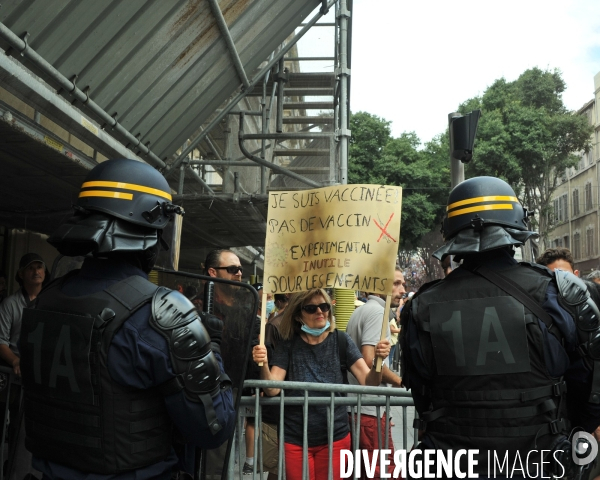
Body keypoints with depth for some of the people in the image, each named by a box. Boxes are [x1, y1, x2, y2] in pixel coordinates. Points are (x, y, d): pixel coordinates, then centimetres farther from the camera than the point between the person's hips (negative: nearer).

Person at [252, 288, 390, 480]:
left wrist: (378, 362, -30)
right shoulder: (288, 344, -3)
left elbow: (369, 382, -10)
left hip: (335, 438, 0)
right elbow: (272, 389, -11)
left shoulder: (340, 340, -3)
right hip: (295, 440, 0)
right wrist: (264, 366, -31)